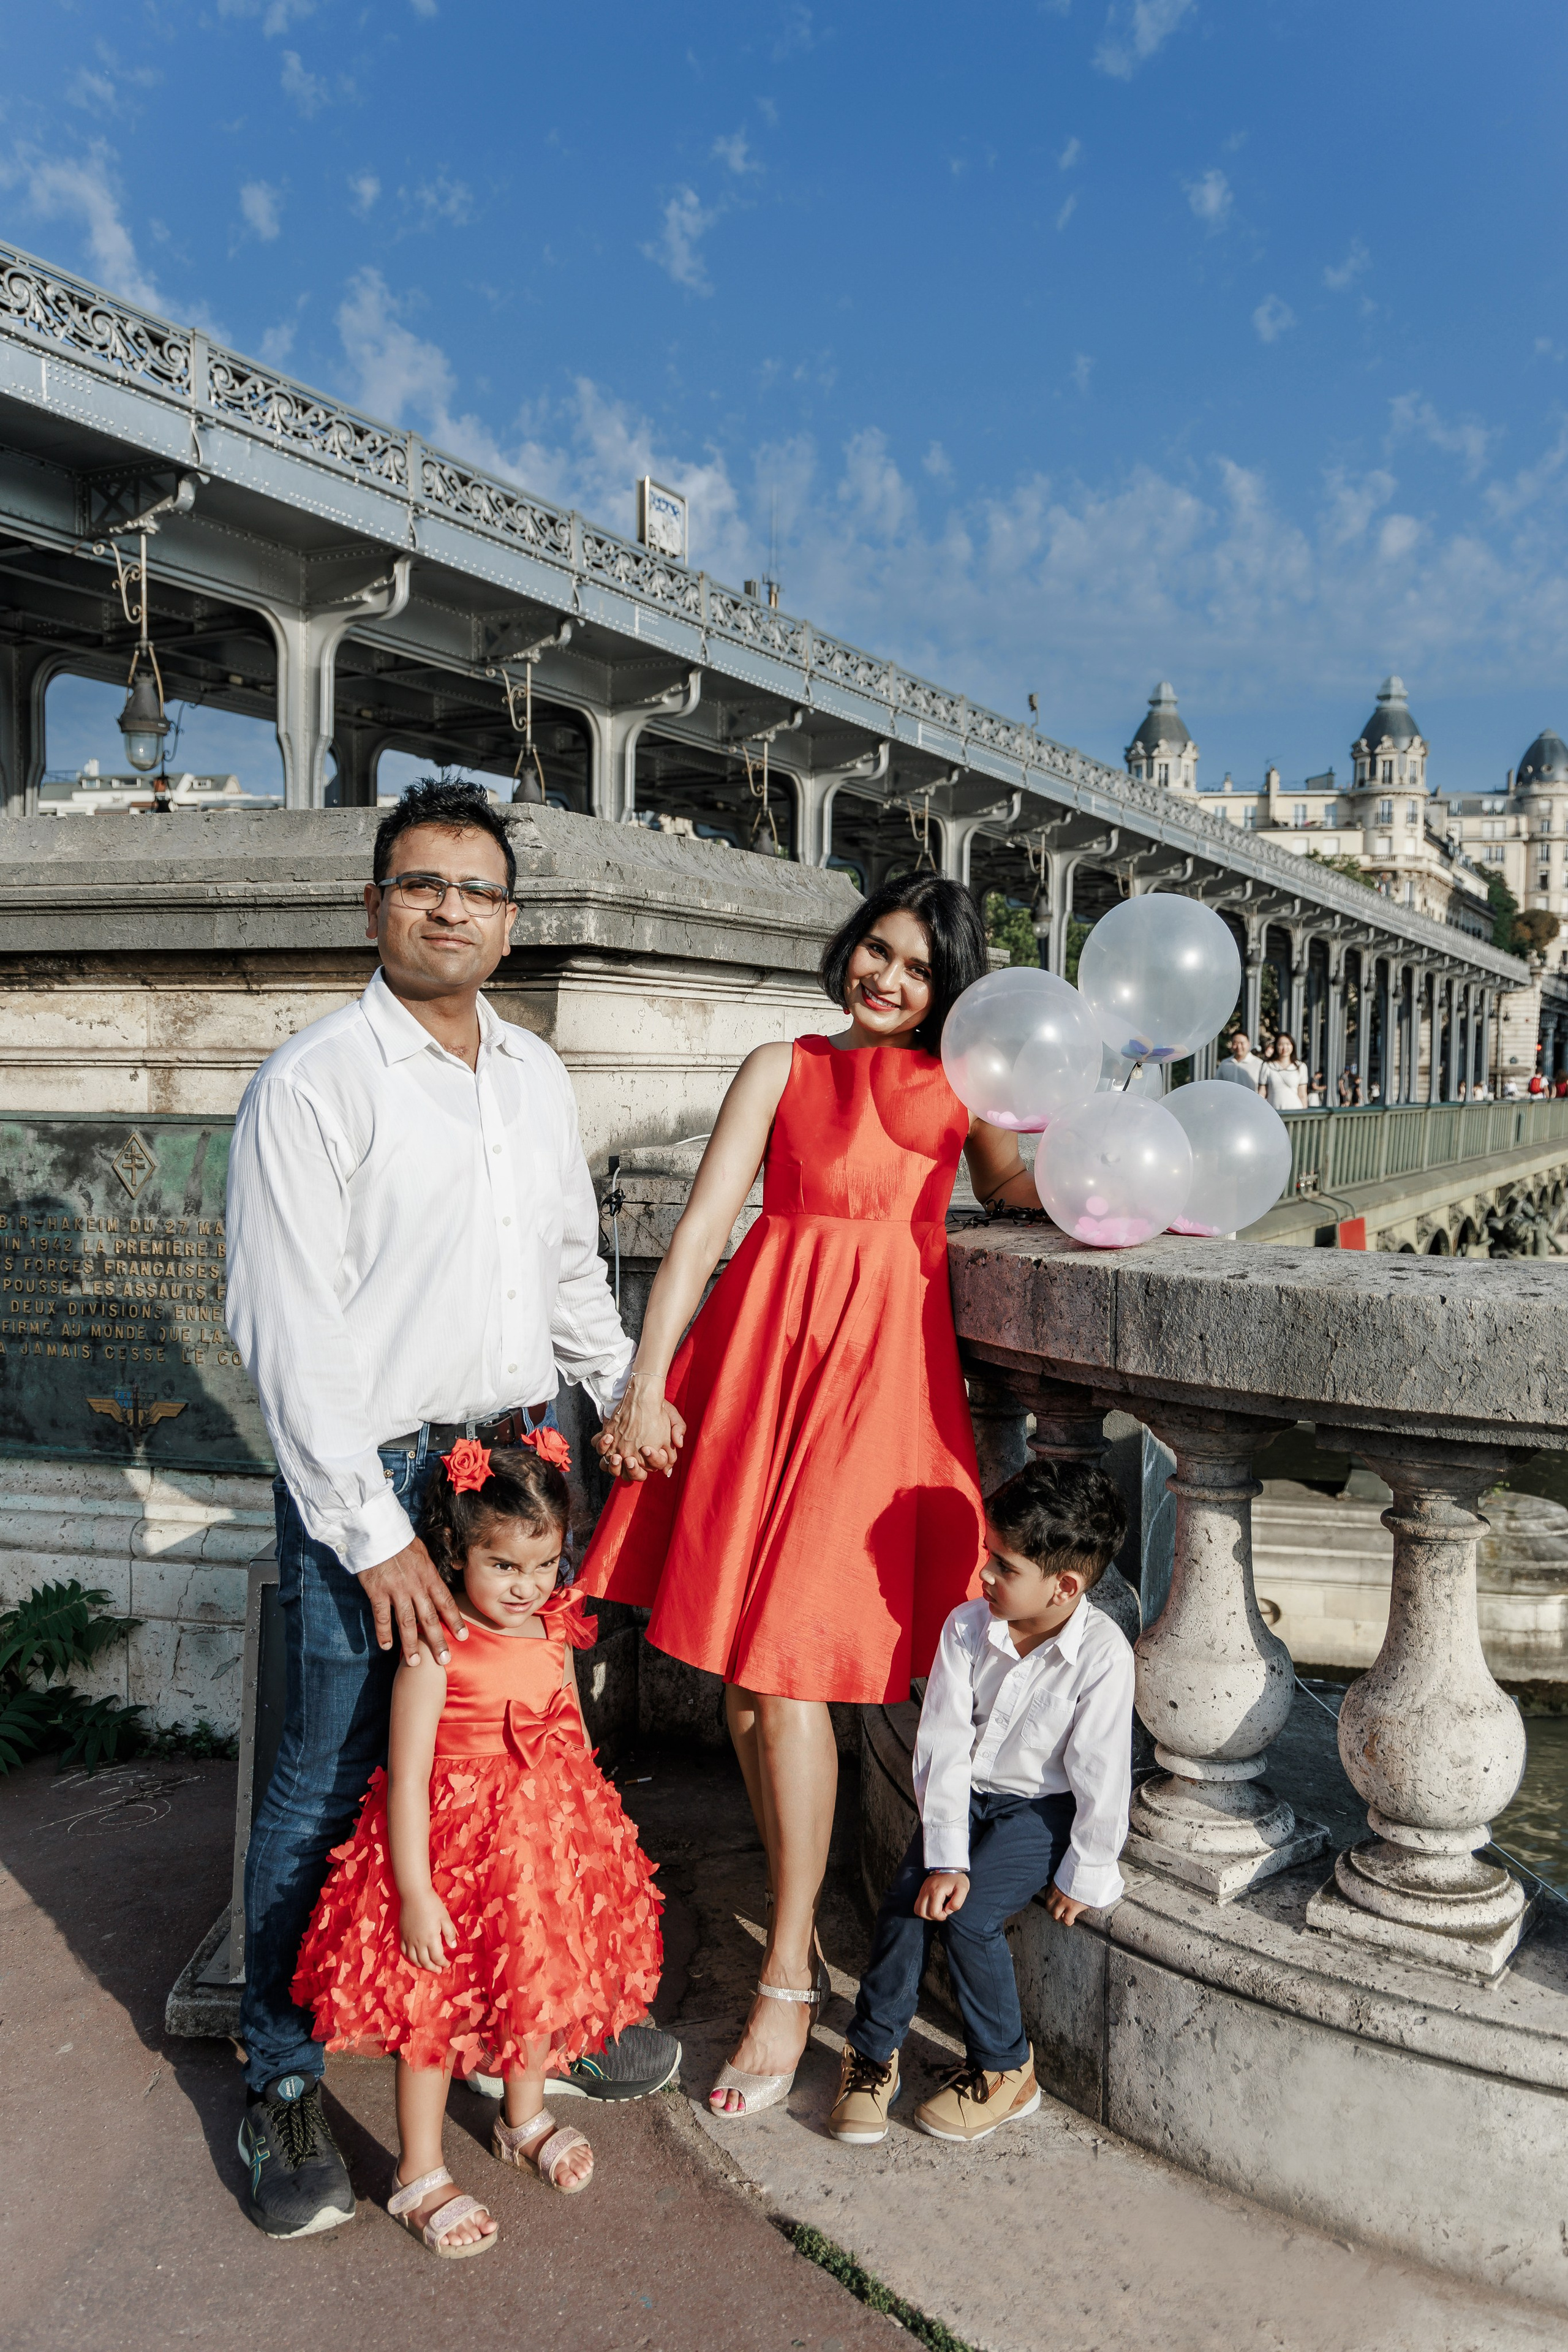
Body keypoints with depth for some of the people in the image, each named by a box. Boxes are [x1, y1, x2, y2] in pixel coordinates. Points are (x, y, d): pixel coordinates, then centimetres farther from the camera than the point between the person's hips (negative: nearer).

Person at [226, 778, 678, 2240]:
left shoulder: (537, 1077, 9)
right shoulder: (313, 1082, -12)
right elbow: (287, 1331, -15)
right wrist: (374, 1535, -16)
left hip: (519, 1453, 6)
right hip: (368, 1474, -5)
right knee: (327, 1784, 6)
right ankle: (279, 2085, 26)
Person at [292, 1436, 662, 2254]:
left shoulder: (554, 1633, -4)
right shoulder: (437, 1647, -22)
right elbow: (407, 1778, -21)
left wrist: (590, 1832, 16)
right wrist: (414, 1892, -21)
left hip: (544, 1843, 6)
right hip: (452, 1842, -6)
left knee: (539, 1984, 22)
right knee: (434, 2010, 6)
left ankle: (525, 2118, 48)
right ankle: (419, 2176, 27)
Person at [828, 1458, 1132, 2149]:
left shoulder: (1103, 1656, -25)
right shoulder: (967, 1627, -14)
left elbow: (1102, 1776, -17)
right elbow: (944, 1747, -12)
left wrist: (1084, 1875, -8)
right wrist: (945, 1856, -18)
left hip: (1043, 1806, -4)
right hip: (965, 1793, 4)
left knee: (968, 1915, -21)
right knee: (910, 1895, -17)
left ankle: (1003, 2070, 3)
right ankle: (873, 2053, 5)